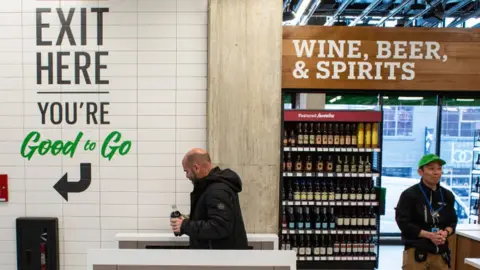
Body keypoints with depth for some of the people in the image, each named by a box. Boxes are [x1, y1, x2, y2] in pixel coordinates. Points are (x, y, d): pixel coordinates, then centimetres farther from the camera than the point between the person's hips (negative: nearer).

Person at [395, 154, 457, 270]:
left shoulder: (447, 195, 11)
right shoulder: (409, 195, -8)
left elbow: (452, 221, 15)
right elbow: (403, 223, -12)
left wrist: (445, 232, -7)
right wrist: (429, 235, -18)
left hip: (440, 252, 5)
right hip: (416, 251, -5)